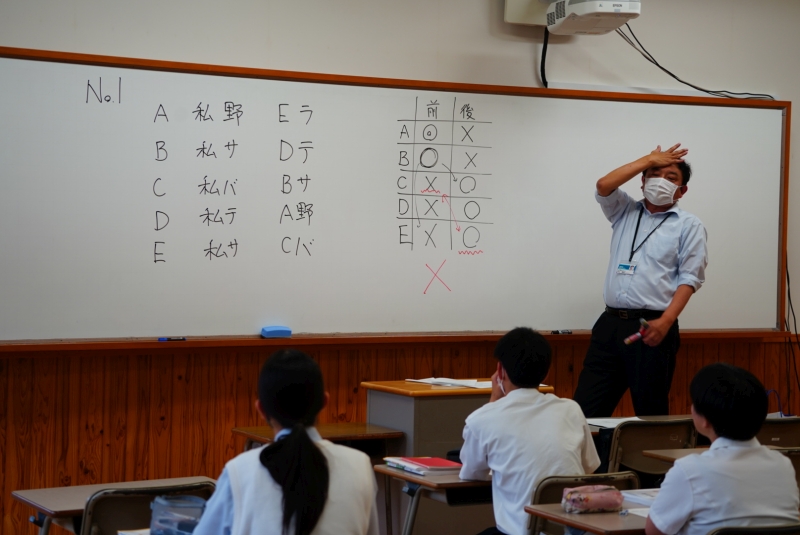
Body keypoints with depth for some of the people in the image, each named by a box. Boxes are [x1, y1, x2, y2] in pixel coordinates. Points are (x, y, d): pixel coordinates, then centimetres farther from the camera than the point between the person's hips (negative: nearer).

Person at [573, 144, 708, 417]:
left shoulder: (688, 226, 4)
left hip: (652, 328, -4)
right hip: (610, 323, 4)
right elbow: (604, 185, -2)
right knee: (584, 409, -1)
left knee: (650, 413, 2)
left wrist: (665, 322, -17)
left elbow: (689, 278, -4)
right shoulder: (625, 212, 16)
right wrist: (649, 160, 4)